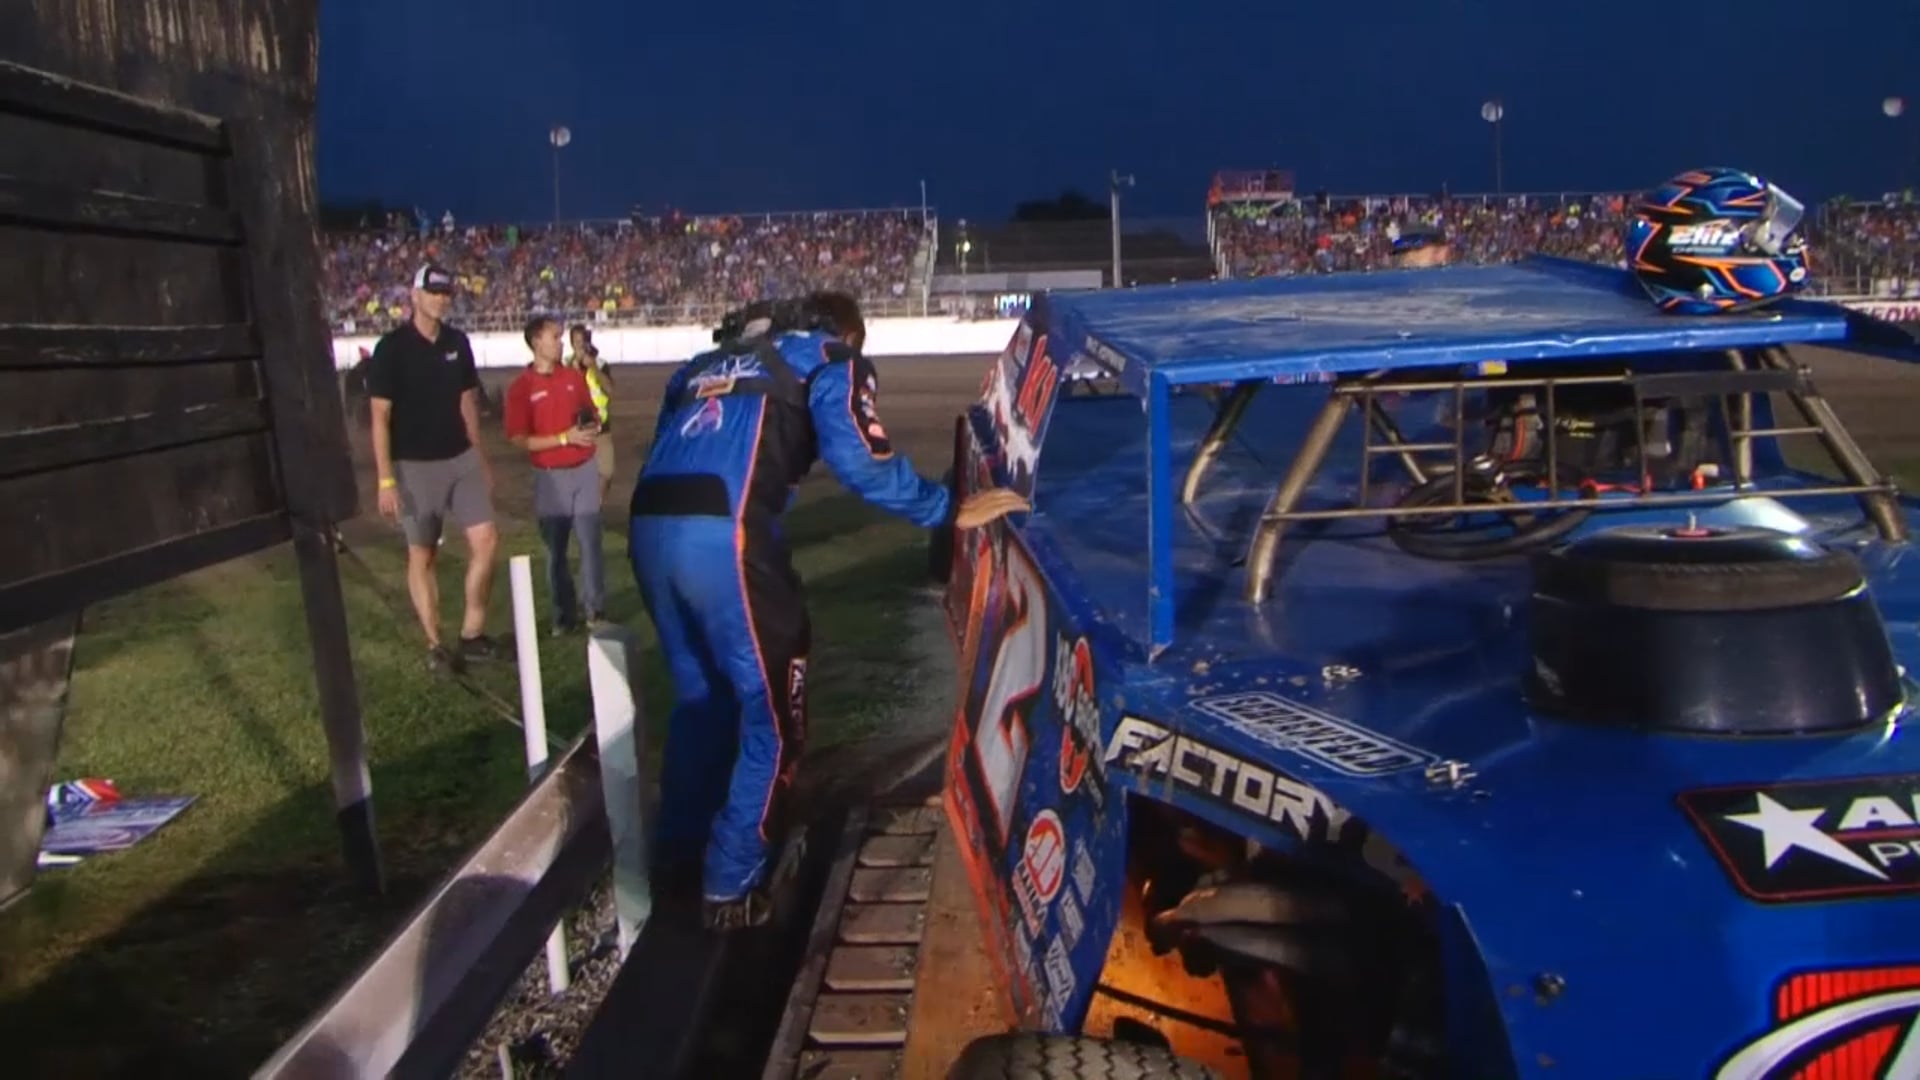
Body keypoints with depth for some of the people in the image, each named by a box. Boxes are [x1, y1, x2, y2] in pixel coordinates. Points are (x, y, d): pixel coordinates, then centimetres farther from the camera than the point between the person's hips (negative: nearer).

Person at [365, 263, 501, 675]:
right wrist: (385, 479, -16)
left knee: (486, 541, -2)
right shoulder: (391, 347, -10)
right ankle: (435, 645, 13)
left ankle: (472, 633, 10)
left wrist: (480, 456, 14)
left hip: (461, 459, 5)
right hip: (415, 466, -5)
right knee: (422, 556, 4)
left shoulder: (458, 342, 6)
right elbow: (379, 416, -11)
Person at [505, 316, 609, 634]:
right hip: (550, 476, -3)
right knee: (555, 549, 6)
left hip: (584, 470, 3)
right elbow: (520, 439, -11)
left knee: (590, 542, 1)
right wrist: (565, 438, -18)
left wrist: (593, 426, -6)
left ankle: (596, 610, 9)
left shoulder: (574, 376, 7)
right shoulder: (521, 387, -6)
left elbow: (592, 414, 18)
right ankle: (564, 614, 16)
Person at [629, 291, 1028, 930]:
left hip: (650, 526, 7)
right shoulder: (831, 360, 13)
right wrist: (950, 511, 3)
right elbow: (862, 462, -3)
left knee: (699, 697, 23)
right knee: (769, 711, 7)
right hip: (722, 533, -7)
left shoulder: (712, 362, 33)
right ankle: (730, 889, 11)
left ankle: (677, 863, 32)